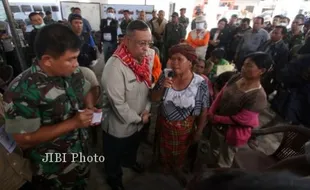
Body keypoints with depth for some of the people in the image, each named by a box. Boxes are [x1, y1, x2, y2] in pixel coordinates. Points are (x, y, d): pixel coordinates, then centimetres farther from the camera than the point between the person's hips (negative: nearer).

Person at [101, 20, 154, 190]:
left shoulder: (148, 57, -9)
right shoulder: (115, 66, -31)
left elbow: (150, 87, 0)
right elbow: (118, 103, -29)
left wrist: (146, 110, -10)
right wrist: (139, 118, -16)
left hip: (138, 120, 6)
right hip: (118, 124, -6)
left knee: (133, 146, 34)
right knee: (115, 155, 24)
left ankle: (129, 161, 66)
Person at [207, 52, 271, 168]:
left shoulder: (258, 96, -29)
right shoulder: (236, 78, -10)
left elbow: (240, 119, -25)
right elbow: (220, 95, -1)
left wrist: (216, 118, -17)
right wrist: (210, 113, -11)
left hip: (233, 131, -7)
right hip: (217, 124, 7)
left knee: (223, 163, 18)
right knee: (213, 151, 31)